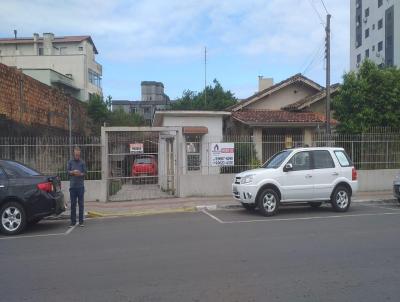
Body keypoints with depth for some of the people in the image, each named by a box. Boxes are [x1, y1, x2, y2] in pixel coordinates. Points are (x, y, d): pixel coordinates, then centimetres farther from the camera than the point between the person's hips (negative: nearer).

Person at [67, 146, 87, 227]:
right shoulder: (70, 162, 10)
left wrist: (80, 174, -19)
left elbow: (85, 172, 1)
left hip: (80, 186, -1)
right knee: (73, 204, 2)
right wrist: (73, 172, -17)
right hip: (72, 186, 1)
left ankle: (81, 221, 7)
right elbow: (68, 171, 2)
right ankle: (73, 221, 9)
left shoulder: (82, 162, 6)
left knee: (81, 204, 1)